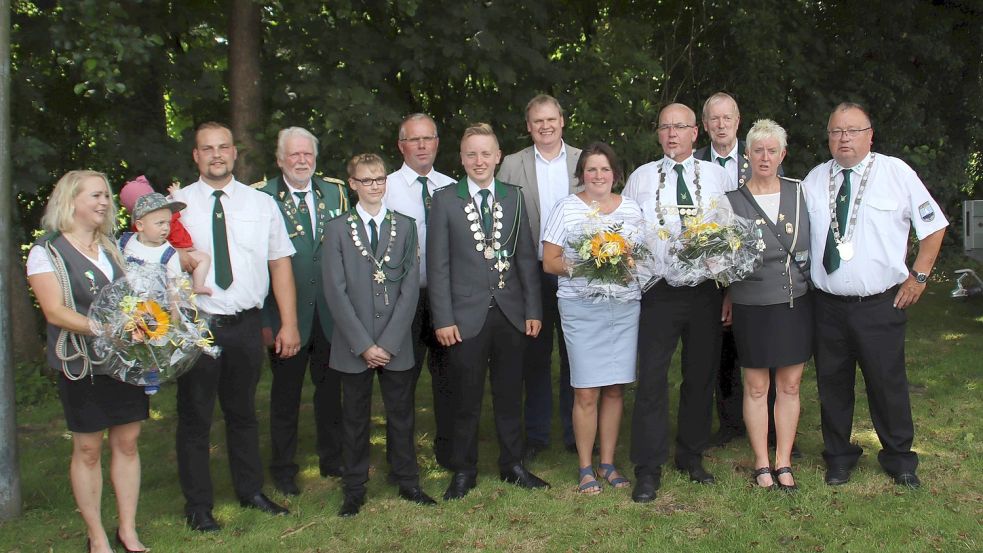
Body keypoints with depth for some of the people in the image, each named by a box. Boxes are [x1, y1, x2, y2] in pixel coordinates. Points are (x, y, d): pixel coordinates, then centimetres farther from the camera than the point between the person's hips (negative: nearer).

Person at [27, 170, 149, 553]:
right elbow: (55, 311, -15)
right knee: (88, 450, 4)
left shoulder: (111, 247, 12)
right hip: (81, 366, -5)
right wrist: (101, 328, -28)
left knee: (127, 443, 8)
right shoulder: (46, 252, -5)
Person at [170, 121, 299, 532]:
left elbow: (280, 264, 4)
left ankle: (250, 490, 35)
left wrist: (289, 323, -1)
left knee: (243, 412, 18)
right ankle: (198, 505, 22)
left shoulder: (262, 204, 3)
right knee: (195, 416, 8)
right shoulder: (177, 205, -3)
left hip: (246, 325, 2)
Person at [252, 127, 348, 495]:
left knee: (330, 389, 15)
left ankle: (333, 460, 30)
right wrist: (264, 320, -10)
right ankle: (283, 470, 23)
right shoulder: (261, 198, -6)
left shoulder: (335, 192, 6)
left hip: (331, 312, 3)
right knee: (285, 395, 9)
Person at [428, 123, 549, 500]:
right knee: (468, 401, 5)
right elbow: (438, 265, -3)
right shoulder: (444, 201, -1)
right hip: (467, 316, -2)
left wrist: (533, 310, 3)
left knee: (509, 395, 12)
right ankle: (464, 472, 20)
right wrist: (443, 319, -9)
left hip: (510, 313, 3)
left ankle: (512, 465, 26)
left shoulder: (514, 198, 8)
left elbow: (526, 257, 8)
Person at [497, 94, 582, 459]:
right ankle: (535, 434, 19)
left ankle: (576, 432, 19)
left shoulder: (584, 161, 5)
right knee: (535, 356, 8)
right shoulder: (512, 165, 4)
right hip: (533, 274, 0)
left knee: (575, 356, 8)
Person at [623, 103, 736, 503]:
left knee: (702, 375, 10)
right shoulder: (641, 178, 7)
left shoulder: (717, 176, 8)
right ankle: (648, 470, 2)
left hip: (706, 289, 2)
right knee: (652, 378, -5)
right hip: (659, 290, -1)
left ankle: (692, 456, 26)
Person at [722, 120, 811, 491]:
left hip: (796, 303, 2)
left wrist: (812, 281, 6)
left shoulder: (798, 193, 5)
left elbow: (815, 245, 11)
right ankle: (761, 464, 15)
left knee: (789, 386, 8)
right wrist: (727, 295, -5)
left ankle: (783, 463, 17)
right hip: (752, 307, -2)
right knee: (756, 387, 5)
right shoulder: (733, 201, -2)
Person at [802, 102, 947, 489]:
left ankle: (899, 460, 24)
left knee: (887, 384, 4)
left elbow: (933, 224, 5)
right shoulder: (814, 180, 6)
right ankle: (839, 457, 28)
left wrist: (919, 274, 0)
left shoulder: (896, 173, -3)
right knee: (833, 384, 11)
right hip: (828, 305, 3)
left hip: (881, 305, -2)